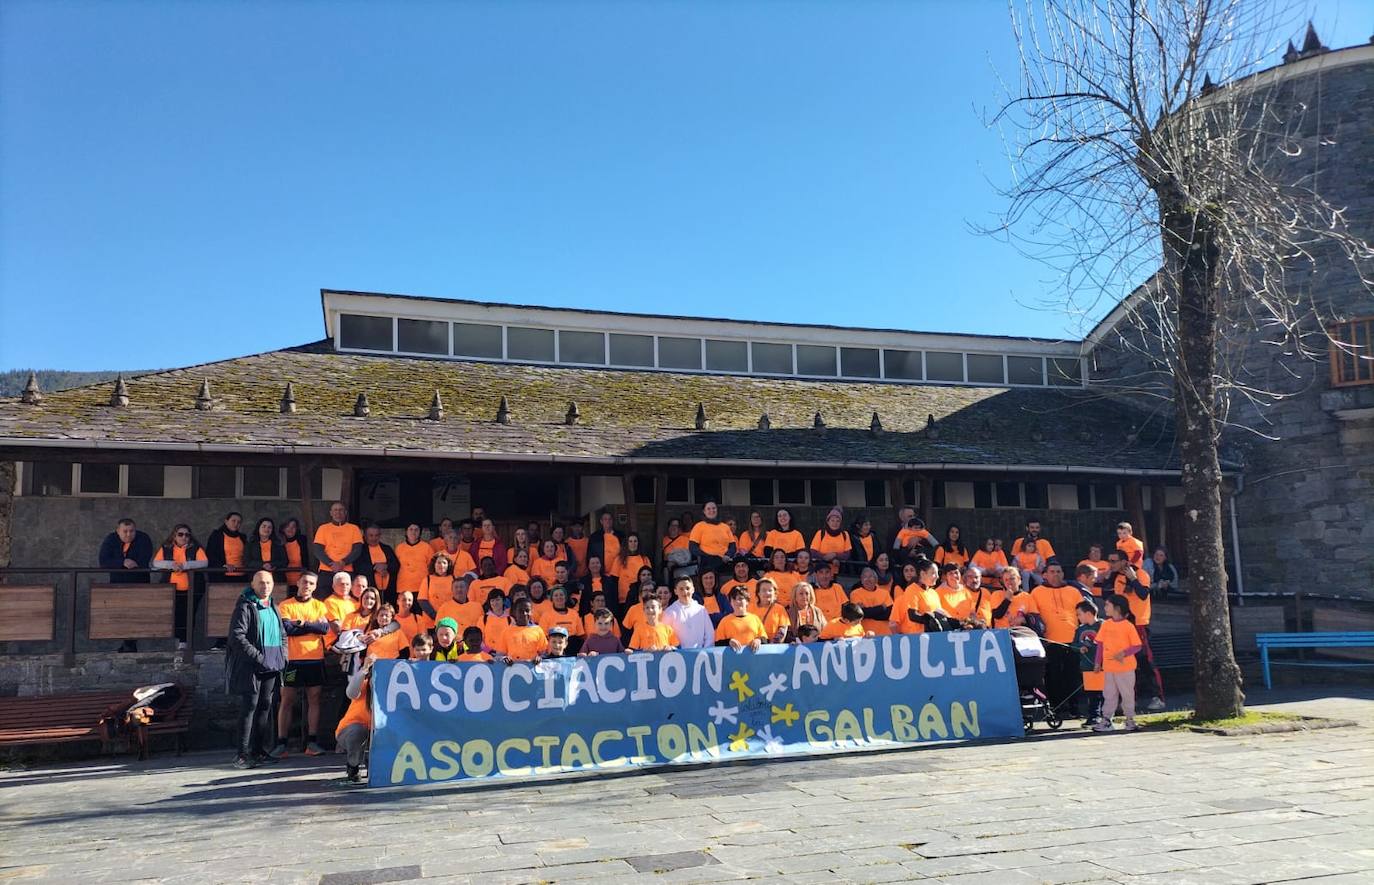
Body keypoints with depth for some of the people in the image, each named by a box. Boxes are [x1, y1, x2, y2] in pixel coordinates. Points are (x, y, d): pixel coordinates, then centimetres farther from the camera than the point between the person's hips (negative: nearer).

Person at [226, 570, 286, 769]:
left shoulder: (273, 607, 17)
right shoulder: (245, 606, -6)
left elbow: (282, 634, 25)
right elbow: (237, 637, -15)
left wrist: (283, 655, 9)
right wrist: (258, 657, -18)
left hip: (271, 665, 7)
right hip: (250, 666, -7)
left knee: (265, 706, 9)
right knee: (249, 707, -8)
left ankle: (260, 750, 16)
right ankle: (243, 754, -5)